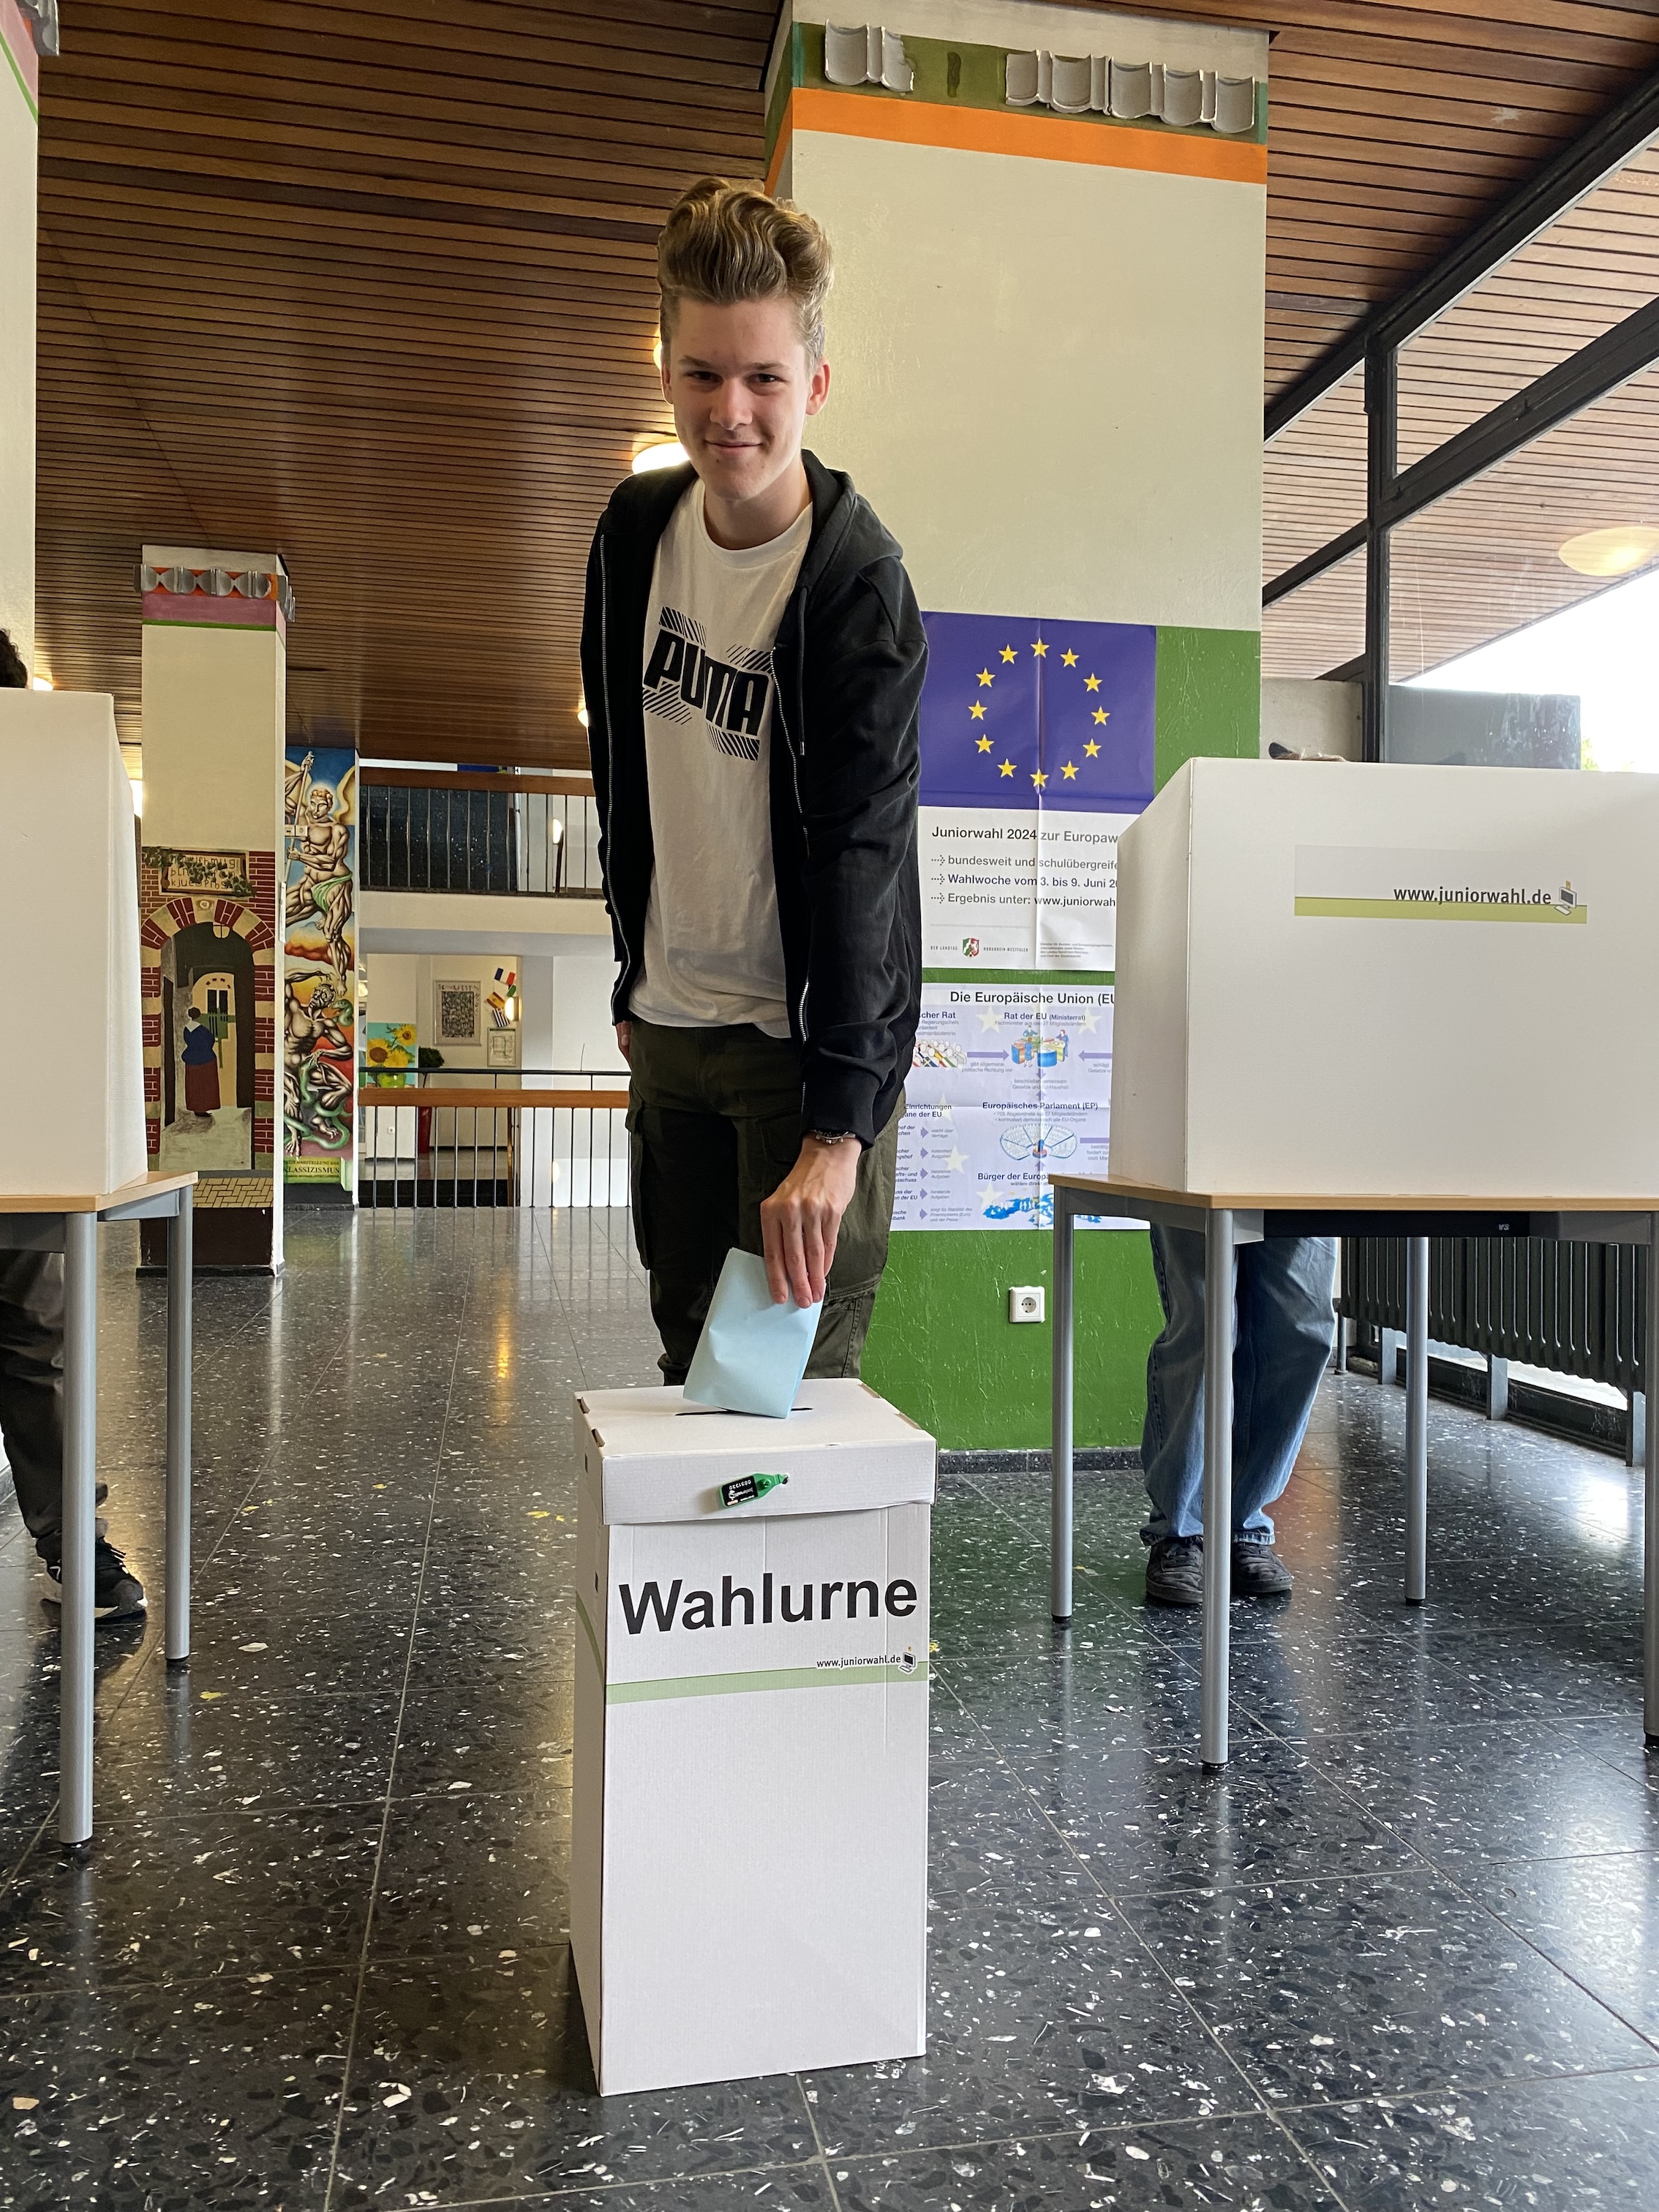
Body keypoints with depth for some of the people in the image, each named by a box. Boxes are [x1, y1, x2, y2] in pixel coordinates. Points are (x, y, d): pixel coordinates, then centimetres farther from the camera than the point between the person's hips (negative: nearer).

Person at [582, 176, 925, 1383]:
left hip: (807, 1033, -6)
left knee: (796, 1377, -1)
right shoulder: (637, 527, 3)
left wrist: (838, 1124, -33)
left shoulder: (859, 582, -17)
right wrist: (634, 977, 17)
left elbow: (861, 854, -26)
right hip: (670, 1018, 6)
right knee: (689, 1353, 15)